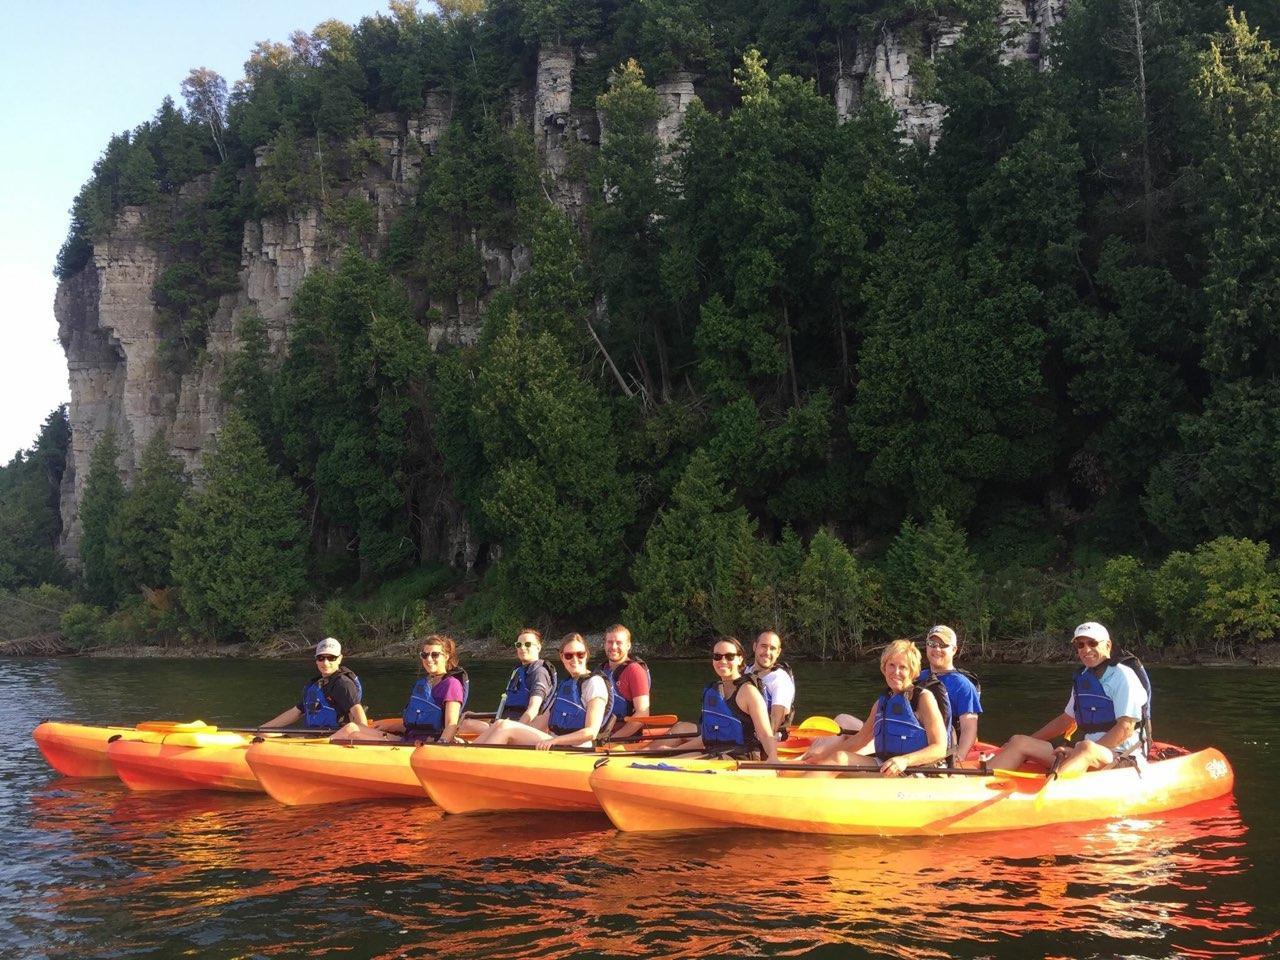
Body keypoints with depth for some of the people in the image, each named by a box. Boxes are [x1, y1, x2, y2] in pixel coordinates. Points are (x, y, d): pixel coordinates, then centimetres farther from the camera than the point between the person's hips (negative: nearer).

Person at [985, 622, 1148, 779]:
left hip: (1119, 755, -8)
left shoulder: (1122, 676, -6)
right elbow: (1066, 720, 27)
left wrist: (1083, 753, -21)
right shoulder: (1082, 678, 18)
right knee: (1019, 742, -5)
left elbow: (1126, 728, -15)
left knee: (1086, 748, -42)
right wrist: (1029, 741, 21)